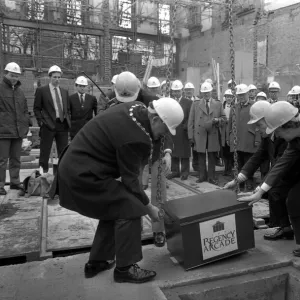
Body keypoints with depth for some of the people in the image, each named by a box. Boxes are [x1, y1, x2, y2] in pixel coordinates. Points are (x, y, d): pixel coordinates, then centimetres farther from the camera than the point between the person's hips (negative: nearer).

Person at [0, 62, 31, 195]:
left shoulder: (20, 91, 16)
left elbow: (25, 110, 21)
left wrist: (26, 125, 13)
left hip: (19, 131, 6)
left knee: (16, 158, 13)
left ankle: (15, 182, 23)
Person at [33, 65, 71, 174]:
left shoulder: (64, 91, 15)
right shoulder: (41, 90, 2)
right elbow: (36, 108, 2)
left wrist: (68, 121, 7)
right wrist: (41, 122, -7)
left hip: (63, 125, 4)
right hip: (48, 125, -4)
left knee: (63, 152, 6)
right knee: (45, 152, 1)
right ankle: (43, 172, 10)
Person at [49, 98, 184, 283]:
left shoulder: (137, 108, 0)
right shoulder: (133, 137, -27)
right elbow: (130, 179, -17)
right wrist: (148, 207, -4)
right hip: (83, 173, -10)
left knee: (114, 208, 17)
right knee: (128, 209, -9)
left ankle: (97, 262, 29)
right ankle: (125, 268, 5)